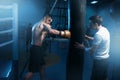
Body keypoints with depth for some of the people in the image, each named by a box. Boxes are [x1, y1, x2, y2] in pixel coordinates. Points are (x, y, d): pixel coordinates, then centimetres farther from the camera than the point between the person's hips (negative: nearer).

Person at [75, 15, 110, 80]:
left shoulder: (98, 34, -26)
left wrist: (83, 47, -7)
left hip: (99, 60, -9)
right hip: (105, 58, 9)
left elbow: (92, 50, -22)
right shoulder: (105, 30, 3)